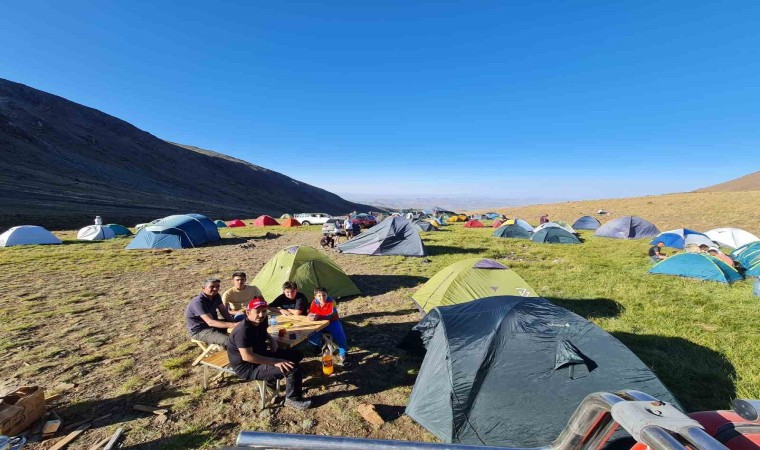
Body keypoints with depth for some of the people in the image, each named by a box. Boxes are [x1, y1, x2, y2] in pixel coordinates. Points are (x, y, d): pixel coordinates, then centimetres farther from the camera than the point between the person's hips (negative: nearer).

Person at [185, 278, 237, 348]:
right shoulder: (198, 302, -29)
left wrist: (233, 322, -18)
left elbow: (224, 311, 1)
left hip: (213, 324, 9)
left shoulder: (216, 296, -3)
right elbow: (210, 322, -37)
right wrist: (233, 324, -45)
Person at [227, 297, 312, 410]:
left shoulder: (261, 320, -2)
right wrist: (275, 361, -30)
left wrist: (272, 340, -1)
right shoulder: (243, 331, -28)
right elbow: (247, 357, -33)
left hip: (260, 354, 9)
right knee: (293, 368, -22)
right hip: (247, 367, -9)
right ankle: (293, 399, 2)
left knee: (297, 355, 13)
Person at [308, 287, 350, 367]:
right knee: (310, 336, -18)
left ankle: (343, 355, -6)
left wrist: (318, 317, -44)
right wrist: (310, 316, -31)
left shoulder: (331, 301, -22)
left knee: (339, 335, -28)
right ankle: (320, 345, 17)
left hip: (332, 322, -3)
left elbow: (330, 316, -30)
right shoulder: (314, 303, -9)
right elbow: (310, 314, -5)